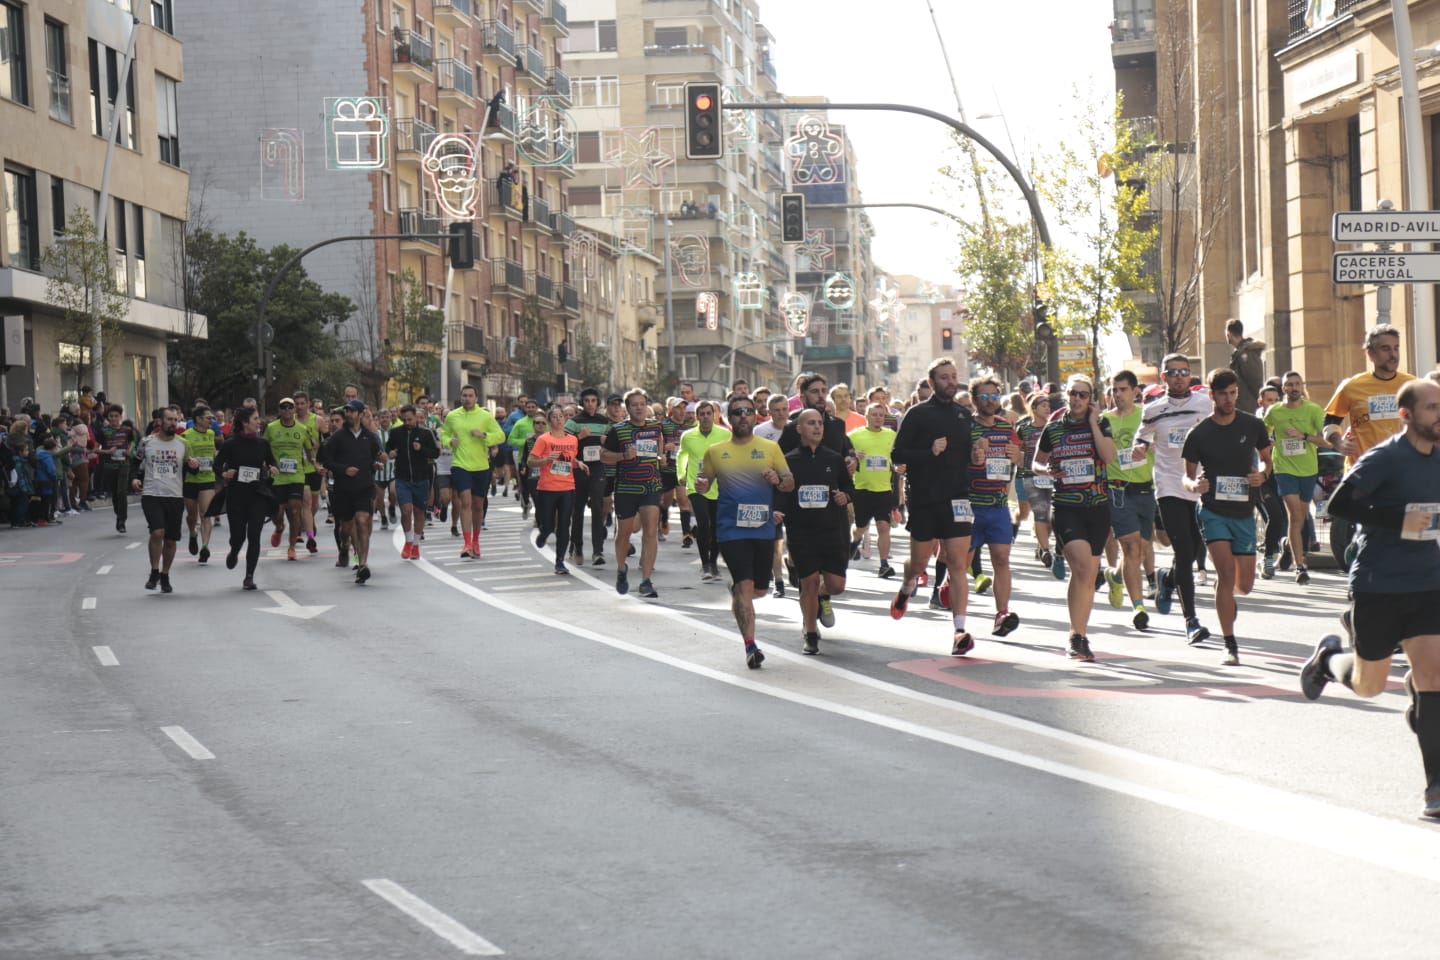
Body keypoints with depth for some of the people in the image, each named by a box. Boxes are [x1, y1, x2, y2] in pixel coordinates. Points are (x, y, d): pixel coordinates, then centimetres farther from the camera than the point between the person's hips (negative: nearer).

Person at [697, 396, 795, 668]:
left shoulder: (770, 448, 6)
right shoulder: (716, 452, 6)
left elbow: (791, 483, 8)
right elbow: (703, 481, 15)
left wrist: (778, 481, -15)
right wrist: (701, 485, -9)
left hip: (763, 528, 2)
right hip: (731, 530, -2)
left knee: (759, 589, 10)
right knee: (745, 586, -15)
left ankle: (736, 593, 46)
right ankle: (750, 646, -16)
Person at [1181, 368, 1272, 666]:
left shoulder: (1253, 425, 1)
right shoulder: (1200, 433, -5)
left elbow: (1266, 459, 15)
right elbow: (1187, 475, 3)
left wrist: (1262, 474, -8)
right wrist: (1194, 485, -21)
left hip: (1244, 512, 3)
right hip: (1214, 511, -3)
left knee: (1244, 584, 6)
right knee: (1226, 572, -18)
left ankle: (1225, 595, 45)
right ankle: (1230, 645, -11)